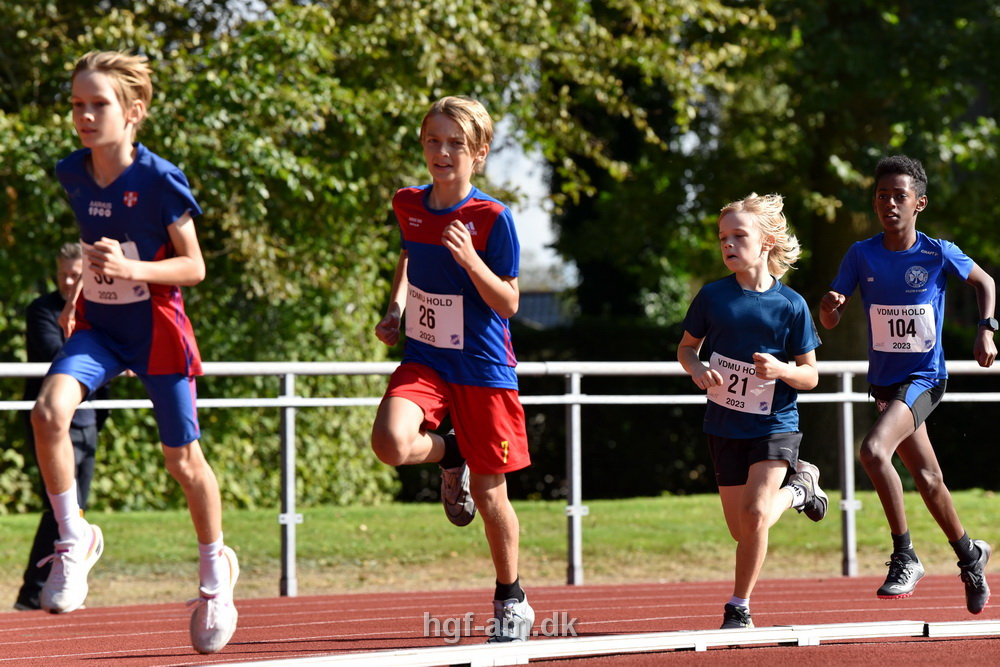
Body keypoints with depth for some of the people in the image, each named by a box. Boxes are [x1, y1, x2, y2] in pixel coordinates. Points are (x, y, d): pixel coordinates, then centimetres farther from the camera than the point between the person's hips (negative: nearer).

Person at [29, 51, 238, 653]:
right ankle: (74, 539, -7)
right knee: (49, 412, -25)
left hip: (155, 329, -4)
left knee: (182, 459, 9)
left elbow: (193, 266, -15)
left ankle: (216, 570, 33)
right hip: (97, 325, 4)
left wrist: (130, 269, -28)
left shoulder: (159, 180, -18)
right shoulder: (73, 174, -3)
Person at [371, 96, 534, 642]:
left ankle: (511, 602, 25)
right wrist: (396, 306, 10)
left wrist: (469, 258, -27)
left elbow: (508, 304, -12)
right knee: (390, 443, -27)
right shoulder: (409, 205, 1)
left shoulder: (492, 218, -13)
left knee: (489, 494, 5)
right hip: (425, 357, 3)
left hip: (483, 368, -3)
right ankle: (450, 456, 9)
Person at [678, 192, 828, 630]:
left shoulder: (791, 306, -11)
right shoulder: (712, 298, -6)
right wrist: (697, 368, -14)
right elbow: (686, 346, 9)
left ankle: (738, 607, 0)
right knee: (741, 530, 8)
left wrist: (782, 370, -26)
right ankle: (798, 486, 38)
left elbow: (811, 376, -5)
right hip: (725, 426, 3)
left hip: (774, 425, -3)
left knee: (755, 514, -20)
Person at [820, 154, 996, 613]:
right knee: (928, 480, 15)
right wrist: (830, 306, -25)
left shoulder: (939, 254, -9)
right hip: (884, 382, 5)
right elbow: (830, 322, -1)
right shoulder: (862, 255, -3)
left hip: (924, 378, -4)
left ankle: (905, 558, -16)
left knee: (873, 450, -28)